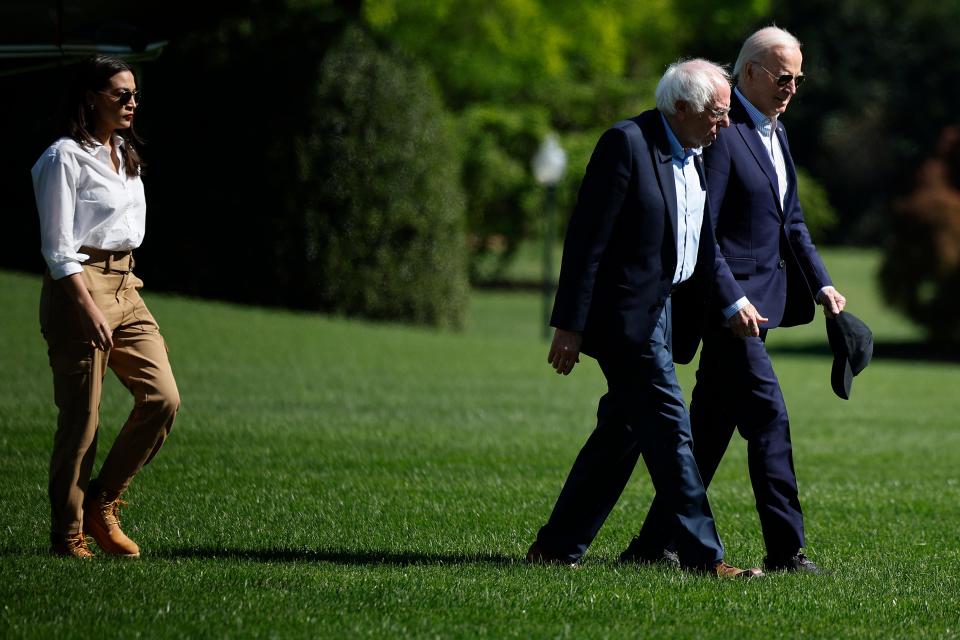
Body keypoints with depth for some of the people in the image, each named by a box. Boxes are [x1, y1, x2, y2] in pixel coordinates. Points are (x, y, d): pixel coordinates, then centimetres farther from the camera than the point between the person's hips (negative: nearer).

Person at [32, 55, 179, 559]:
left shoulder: (123, 153, 16)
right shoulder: (66, 158, -10)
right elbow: (58, 248, -14)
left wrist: (121, 291, 17)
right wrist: (89, 309, -20)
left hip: (125, 288, 8)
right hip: (79, 289, -8)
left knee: (163, 398, -4)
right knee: (81, 417, -5)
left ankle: (101, 502, 10)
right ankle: (68, 533, 5)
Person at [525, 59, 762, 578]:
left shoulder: (695, 155, 12)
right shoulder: (627, 143, -15)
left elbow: (699, 244, 20)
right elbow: (587, 239, -16)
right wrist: (569, 325, -17)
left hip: (664, 312, 9)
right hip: (626, 315, -9)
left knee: (622, 434, 10)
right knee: (668, 430, -9)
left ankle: (556, 546, 17)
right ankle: (703, 554, -7)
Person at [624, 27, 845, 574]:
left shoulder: (774, 131, 15)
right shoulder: (722, 134, -15)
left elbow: (791, 219, 22)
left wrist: (821, 283, 11)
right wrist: (732, 301, -22)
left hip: (761, 298, 9)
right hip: (732, 301, -9)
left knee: (711, 426, 11)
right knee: (768, 416, -11)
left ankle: (658, 538, 18)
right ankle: (785, 549, -8)